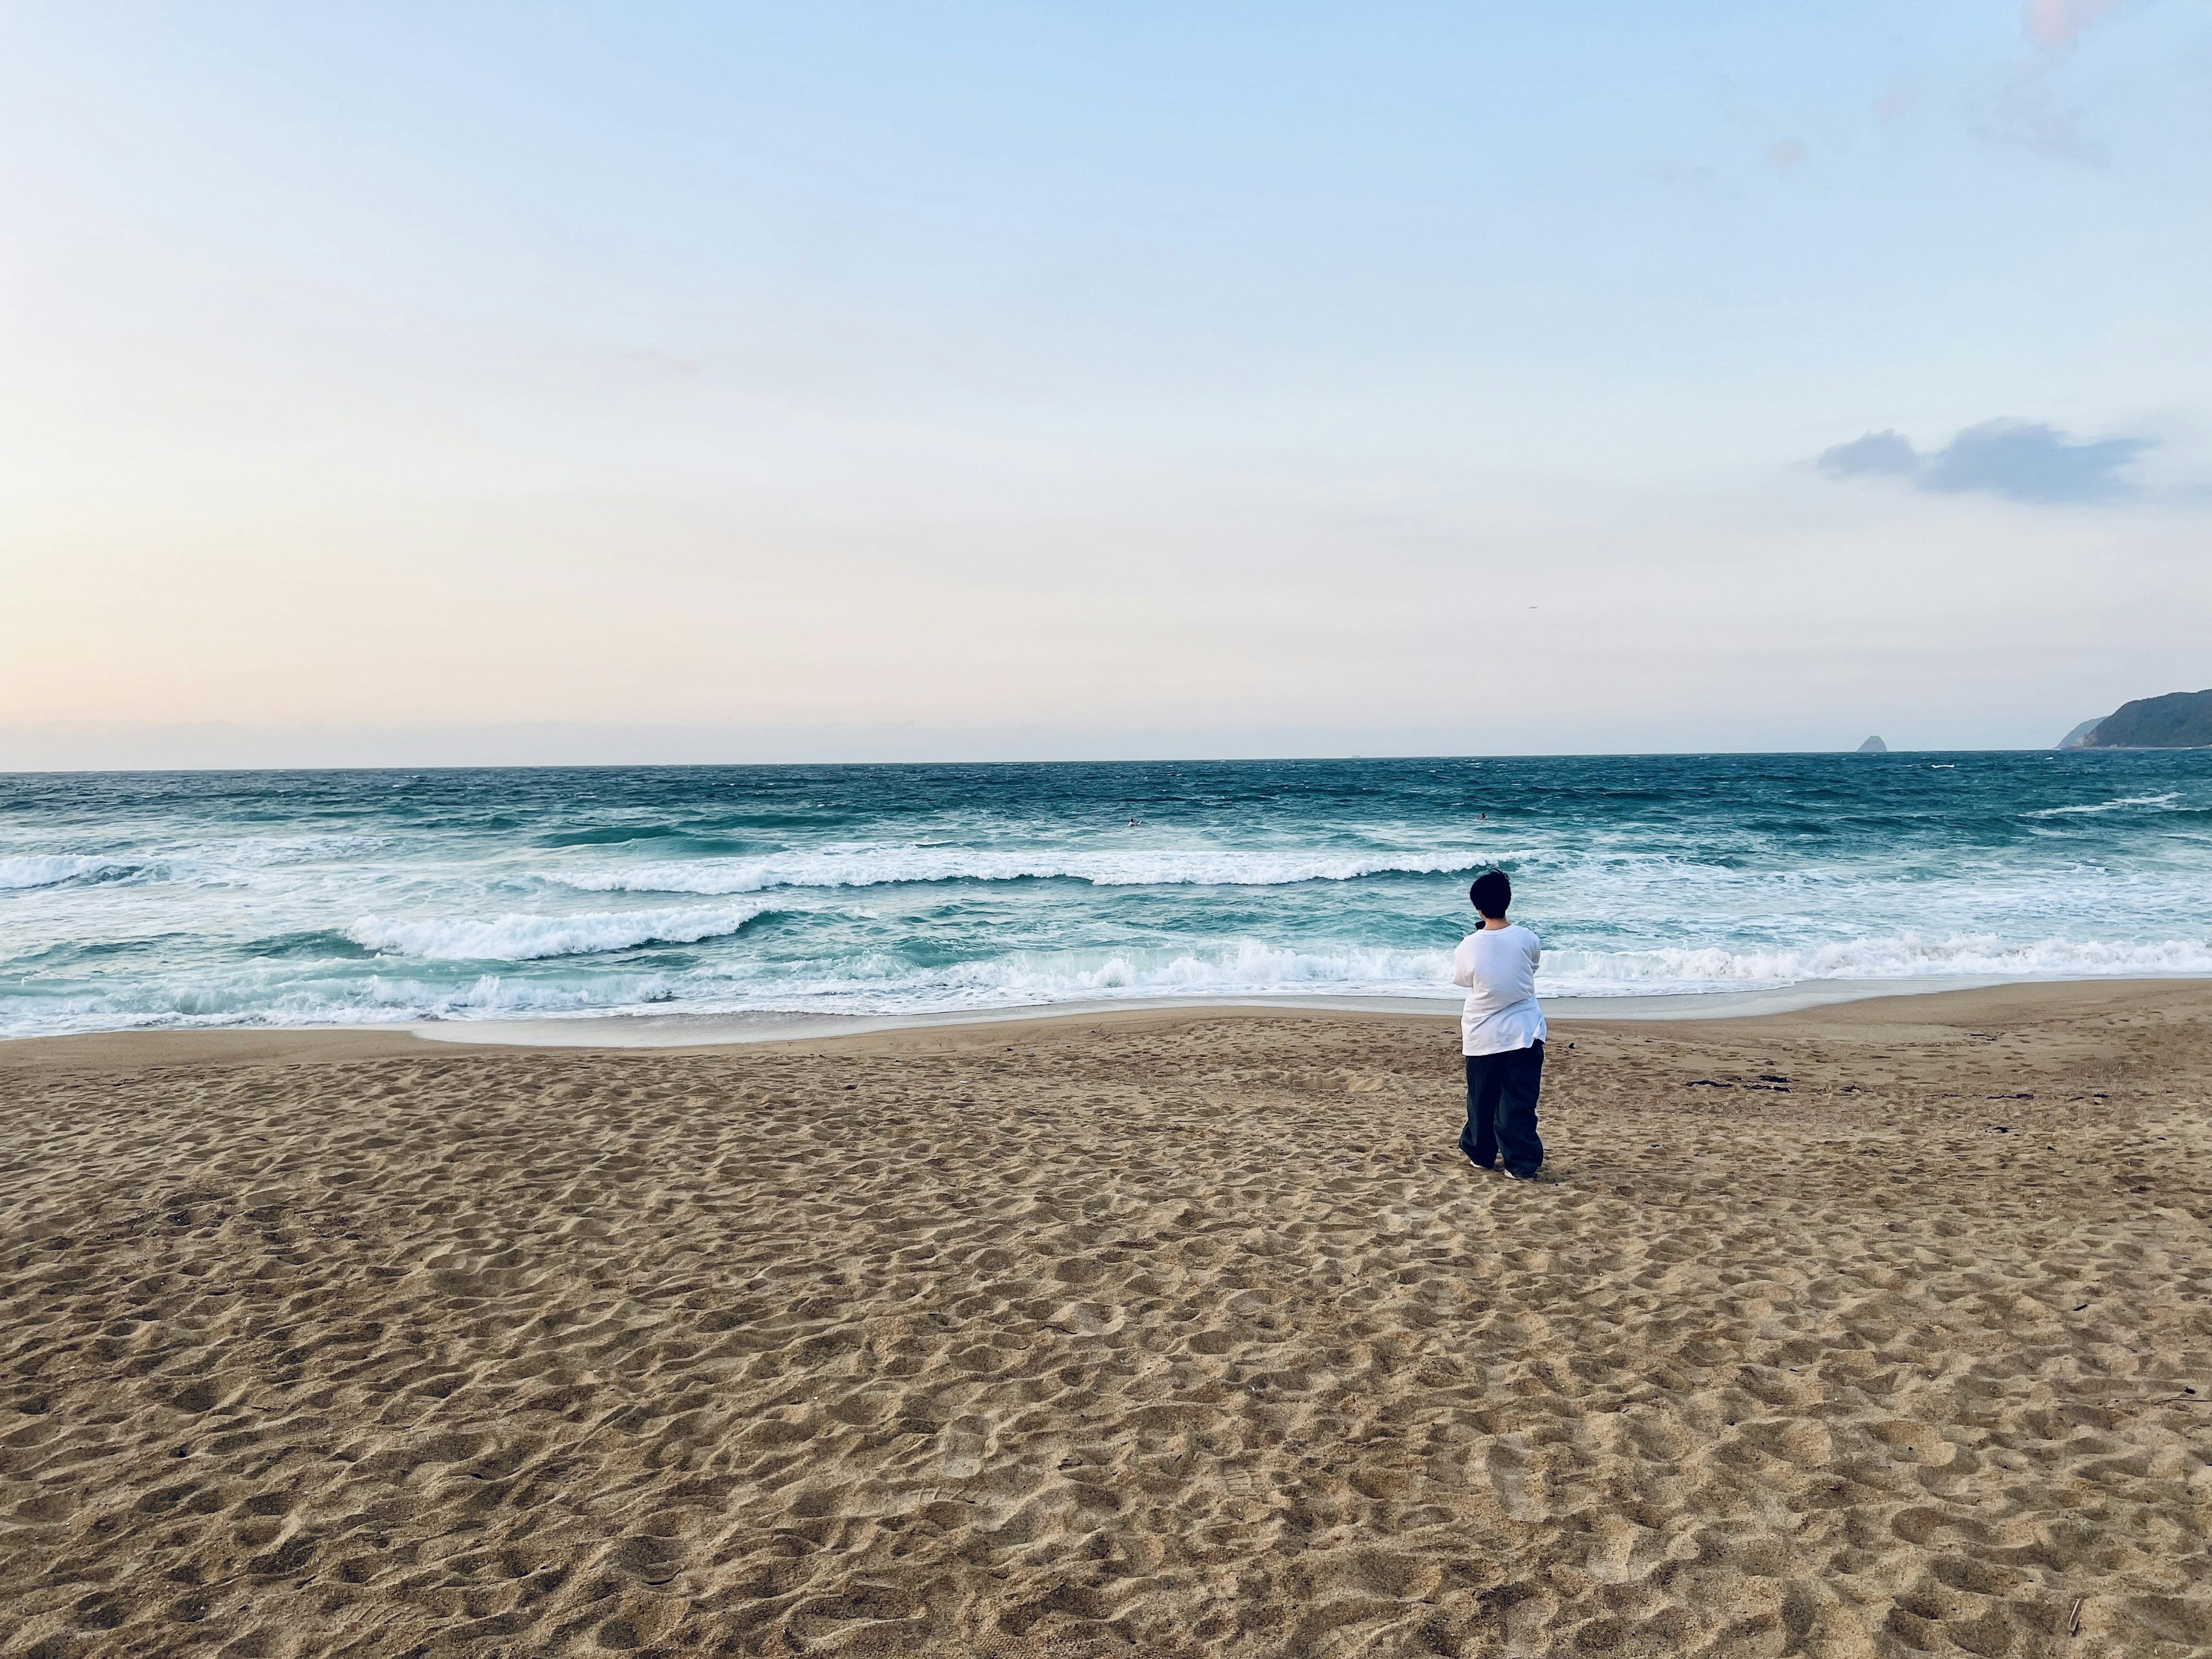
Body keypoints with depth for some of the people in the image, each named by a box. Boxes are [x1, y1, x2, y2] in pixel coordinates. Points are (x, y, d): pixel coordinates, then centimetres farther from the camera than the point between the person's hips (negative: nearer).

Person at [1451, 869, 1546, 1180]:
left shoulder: (1467, 948, -14)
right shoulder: (1525, 938, -10)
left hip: (1483, 1038, 0)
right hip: (1524, 1034, 0)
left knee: (1482, 1099, 16)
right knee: (1519, 1102, 4)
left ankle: (1481, 1154, 31)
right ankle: (1523, 1165, 2)